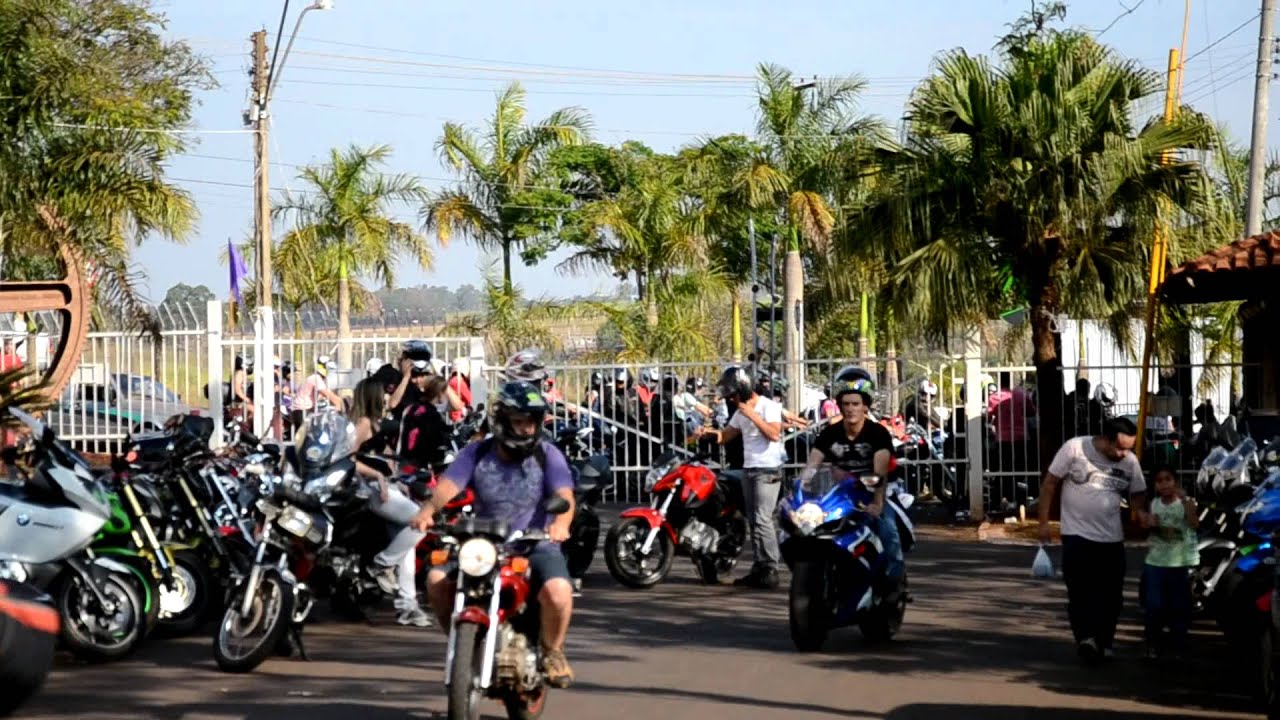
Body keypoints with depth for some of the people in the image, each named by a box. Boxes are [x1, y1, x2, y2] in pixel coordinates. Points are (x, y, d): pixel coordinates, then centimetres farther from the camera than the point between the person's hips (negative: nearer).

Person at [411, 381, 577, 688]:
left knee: (558, 591, -31)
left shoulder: (547, 455, -2)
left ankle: (552, 651, -1)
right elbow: (448, 485, -11)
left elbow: (564, 496, -17)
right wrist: (428, 510, -34)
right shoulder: (477, 453, 3)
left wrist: (561, 522, -41)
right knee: (437, 579, -19)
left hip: (537, 546, -2)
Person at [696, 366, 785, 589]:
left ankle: (771, 569, -16)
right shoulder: (741, 411, 18)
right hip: (748, 470, 9)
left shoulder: (768, 406, -7)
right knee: (753, 521, 8)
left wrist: (752, 415, -21)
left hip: (768, 470, -9)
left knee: (762, 519, -16)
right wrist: (708, 432, 0)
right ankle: (759, 568, 12)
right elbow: (726, 435, 19)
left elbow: (774, 433, -21)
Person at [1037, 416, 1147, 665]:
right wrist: (1044, 522, -6)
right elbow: (1049, 484, -5)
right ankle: (1086, 638, -15)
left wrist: (1141, 512, -10)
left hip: (1112, 539, 4)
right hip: (1077, 535, -4)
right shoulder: (1074, 449, -11)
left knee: (1111, 595, 6)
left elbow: (1137, 494, 14)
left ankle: (1103, 643, 16)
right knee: (1080, 591, -10)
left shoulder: (1130, 461, 0)